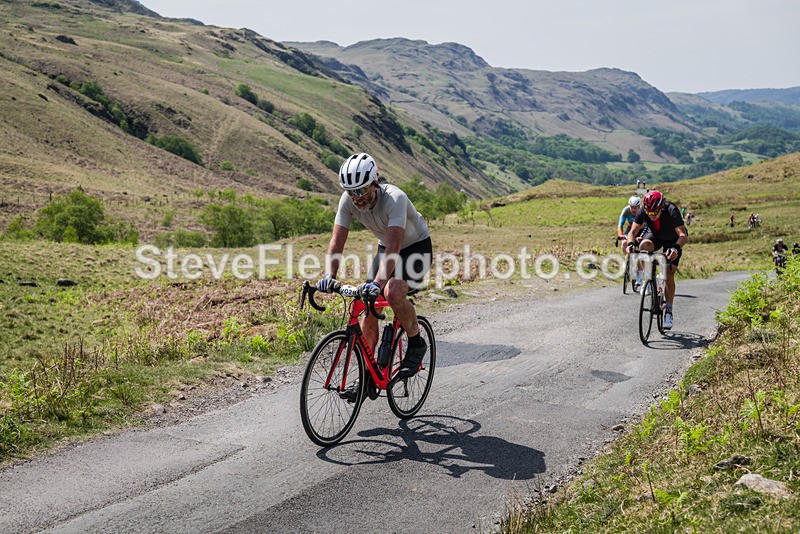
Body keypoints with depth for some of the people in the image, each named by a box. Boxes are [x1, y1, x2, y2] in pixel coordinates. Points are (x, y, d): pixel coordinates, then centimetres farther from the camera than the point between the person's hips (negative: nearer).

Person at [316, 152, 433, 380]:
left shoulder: (395, 198, -35)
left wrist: (378, 282, -57)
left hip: (417, 247, -6)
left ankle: (416, 344, -5)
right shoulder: (348, 200, -19)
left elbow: (393, 247, -44)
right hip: (386, 247, 6)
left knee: (392, 293, -32)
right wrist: (329, 275, -38)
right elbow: (337, 241, -22)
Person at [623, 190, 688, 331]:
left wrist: (676, 248, -65)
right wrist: (630, 243, -51)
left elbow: (683, 235, -45)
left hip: (672, 241, -2)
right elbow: (633, 231, -29)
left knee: (669, 276, -9)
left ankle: (668, 312, 2)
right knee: (644, 246, -34)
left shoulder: (672, 211, -38)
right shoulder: (644, 211, -28)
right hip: (654, 236, 2)